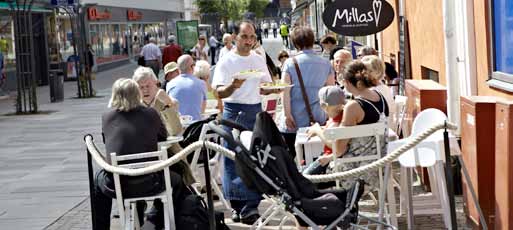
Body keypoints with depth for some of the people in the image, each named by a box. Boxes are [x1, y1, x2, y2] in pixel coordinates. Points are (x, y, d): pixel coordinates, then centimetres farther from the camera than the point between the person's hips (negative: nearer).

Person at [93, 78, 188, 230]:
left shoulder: (106, 118, 1)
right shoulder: (151, 114, 0)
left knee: (98, 179, 34)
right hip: (148, 185, -1)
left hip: (116, 187, 1)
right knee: (176, 180, 29)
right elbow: (164, 136, 16)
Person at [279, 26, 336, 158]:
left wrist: (287, 115, -9)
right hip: (318, 120, 3)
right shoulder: (326, 64, 5)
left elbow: (285, 91, -9)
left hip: (294, 122, -2)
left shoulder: (290, 63, -3)